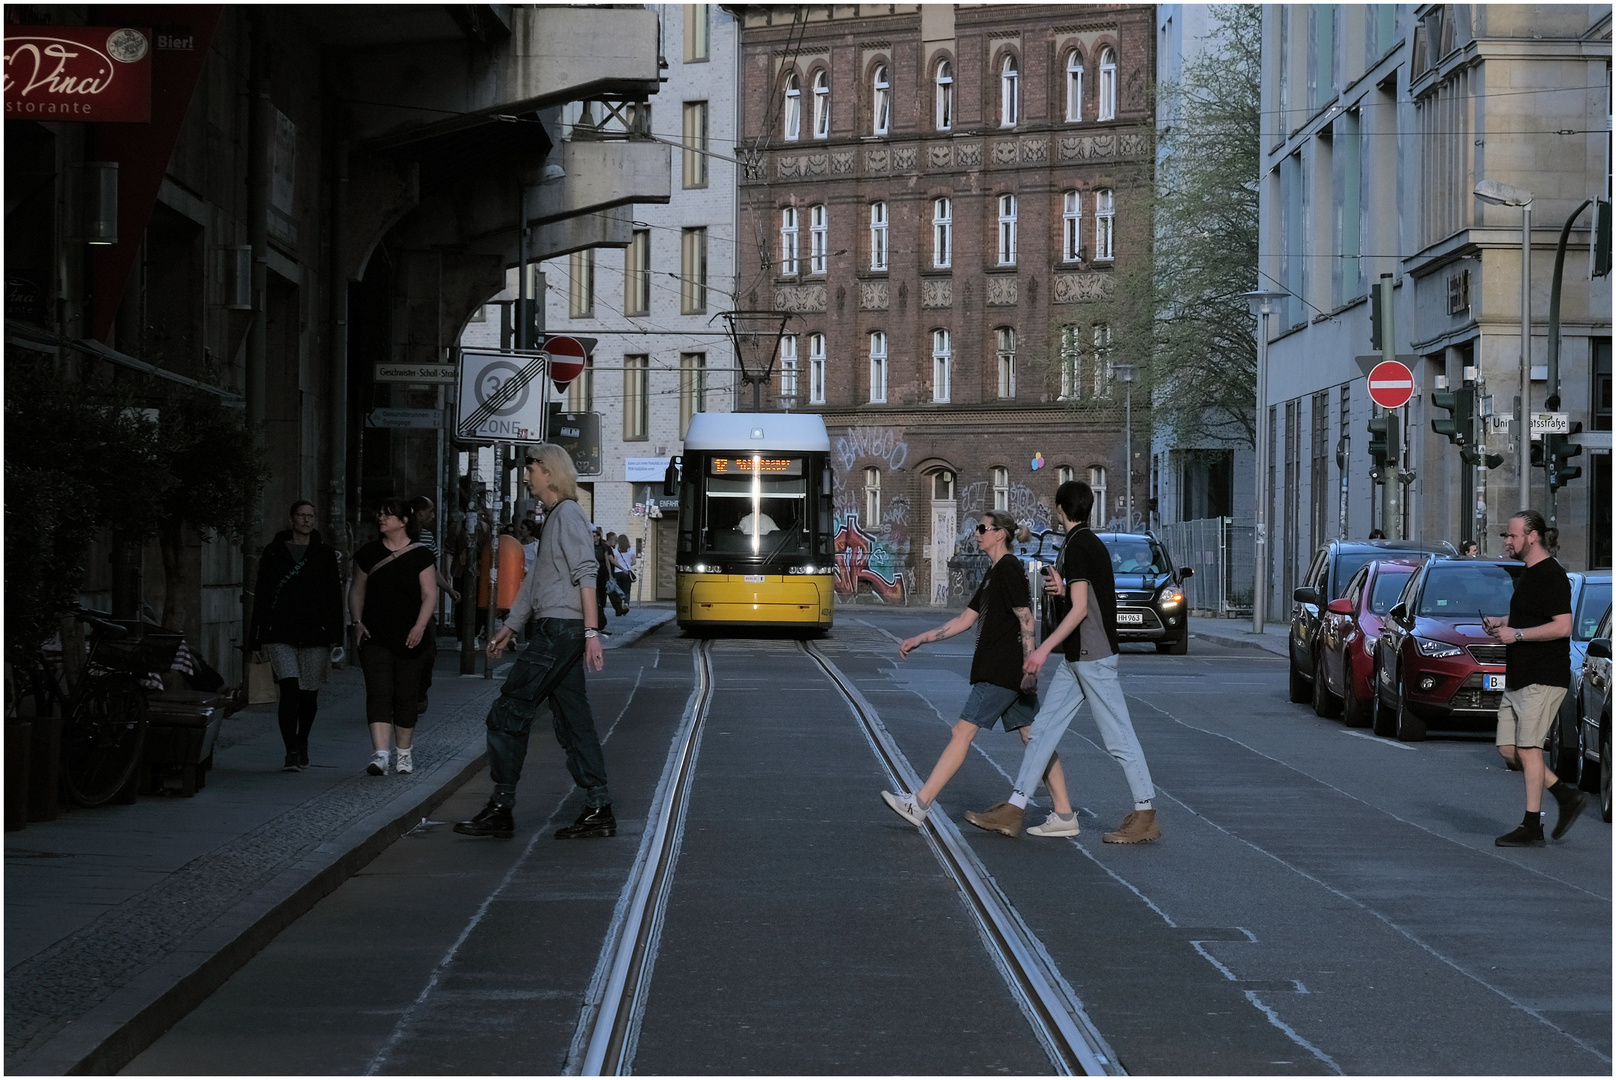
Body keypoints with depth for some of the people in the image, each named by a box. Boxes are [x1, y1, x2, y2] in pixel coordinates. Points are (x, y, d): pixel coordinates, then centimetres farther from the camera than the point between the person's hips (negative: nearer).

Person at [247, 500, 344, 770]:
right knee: (289, 689, -15)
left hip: (315, 634, 2)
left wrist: (335, 634, -1)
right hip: (280, 633, -1)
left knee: (309, 693, 9)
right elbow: (261, 594, 7)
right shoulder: (273, 552, 7)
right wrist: (258, 637, 3)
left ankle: (302, 743, 31)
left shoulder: (325, 553, 9)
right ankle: (291, 752, -16)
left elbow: (334, 595, 7)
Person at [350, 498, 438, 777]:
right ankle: (380, 754, -21)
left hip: (409, 638, -1)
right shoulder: (369, 553, 8)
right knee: (378, 692, -12)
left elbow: (430, 595, -3)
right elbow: (357, 590, 15)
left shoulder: (420, 555, 0)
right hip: (375, 636, 1)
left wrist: (419, 627, -16)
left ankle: (404, 753, 22)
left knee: (406, 695, 6)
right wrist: (357, 622, 2)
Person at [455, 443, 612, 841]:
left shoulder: (568, 515, -9)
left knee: (508, 715, -7)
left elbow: (585, 575, -17)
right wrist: (509, 626, 29)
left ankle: (500, 810, -6)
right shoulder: (553, 518, 21)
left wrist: (591, 631, -24)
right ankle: (599, 811, 6)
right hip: (557, 632, 10)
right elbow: (536, 580, 28)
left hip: (560, 631, -10)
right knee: (573, 721, 7)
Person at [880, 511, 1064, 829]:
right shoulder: (994, 574, 20)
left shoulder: (1008, 569, -10)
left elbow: (1026, 620, -17)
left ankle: (920, 804, -8)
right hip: (1012, 675, 10)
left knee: (962, 732, -8)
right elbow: (965, 620, 23)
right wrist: (920, 639, 19)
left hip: (1001, 674, -10)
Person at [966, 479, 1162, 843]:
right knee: (1042, 728, 7)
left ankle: (1145, 816, 1)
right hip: (1078, 658, 10)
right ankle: (1013, 809, 7)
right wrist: (1063, 588, 10)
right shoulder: (1092, 543, 16)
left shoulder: (1077, 546, -13)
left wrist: (1045, 648, -17)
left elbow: (1080, 609, -18)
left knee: (1117, 736, -5)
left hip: (1093, 656, -10)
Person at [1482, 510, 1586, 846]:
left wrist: (1517, 634, -20)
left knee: (1528, 749, -7)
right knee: (1508, 748, 8)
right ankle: (1567, 796, 19)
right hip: (1518, 678, 10)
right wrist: (1501, 623, 12)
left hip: (1543, 679, -10)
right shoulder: (1527, 573, 16)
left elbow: (1562, 627, -23)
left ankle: (1531, 828, 0)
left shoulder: (1552, 575, -15)